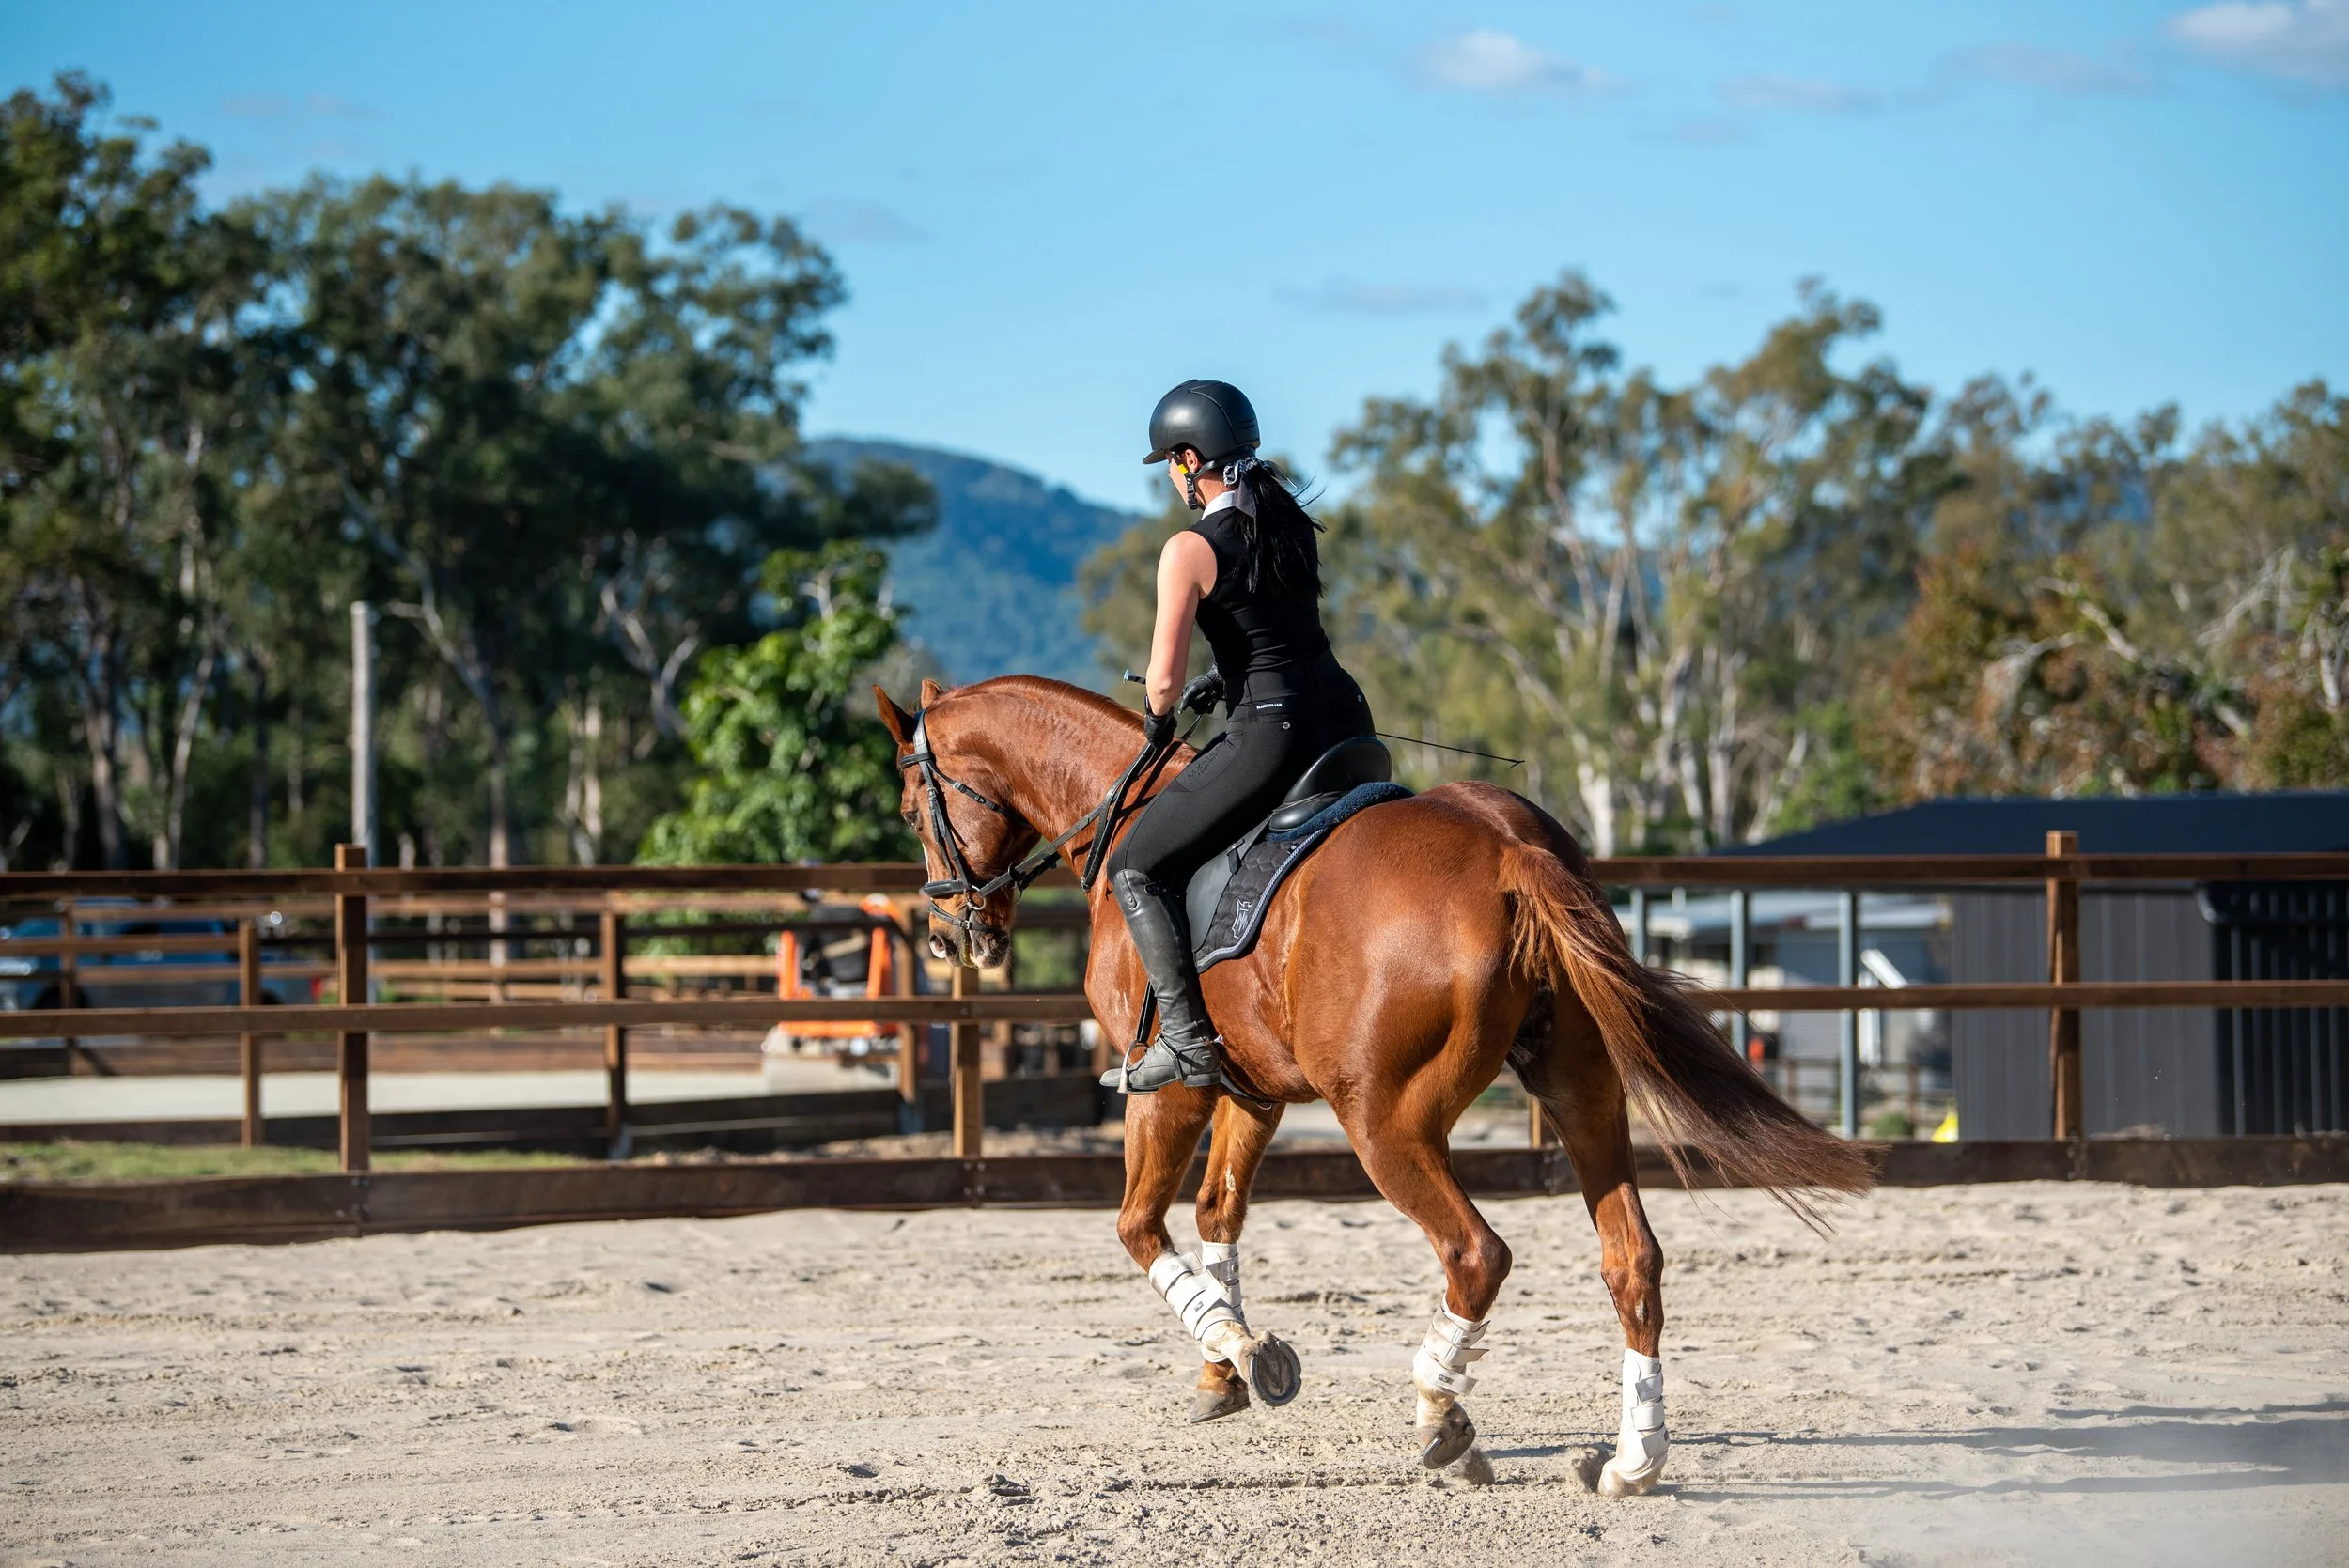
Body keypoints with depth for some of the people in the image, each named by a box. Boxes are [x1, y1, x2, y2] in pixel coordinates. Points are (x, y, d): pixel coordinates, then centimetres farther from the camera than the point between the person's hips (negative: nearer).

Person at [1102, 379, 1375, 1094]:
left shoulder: (1190, 550, -11)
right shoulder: (1290, 521, 11)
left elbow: (1163, 678, -13)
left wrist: (1159, 714, 8)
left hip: (1270, 735, -7)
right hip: (1344, 714, 8)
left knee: (1136, 868, 1)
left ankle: (1188, 1043, -9)